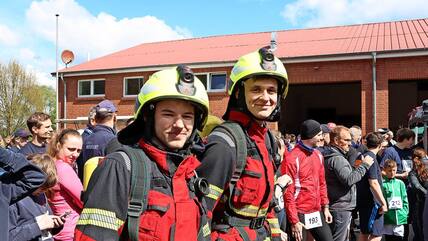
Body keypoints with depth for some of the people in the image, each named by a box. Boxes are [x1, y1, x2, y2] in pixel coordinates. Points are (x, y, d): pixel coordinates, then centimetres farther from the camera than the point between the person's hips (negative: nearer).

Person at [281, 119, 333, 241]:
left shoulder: (318, 155, 7)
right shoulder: (292, 158, -16)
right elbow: (288, 192, -15)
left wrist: (325, 206, 12)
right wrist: (294, 221, -15)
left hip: (317, 212, 7)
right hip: (300, 214, -7)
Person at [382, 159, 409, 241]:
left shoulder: (400, 183, 8)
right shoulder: (382, 184, -4)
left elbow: (405, 200, 10)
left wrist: (405, 212, 2)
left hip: (400, 218, 3)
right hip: (387, 219, -3)